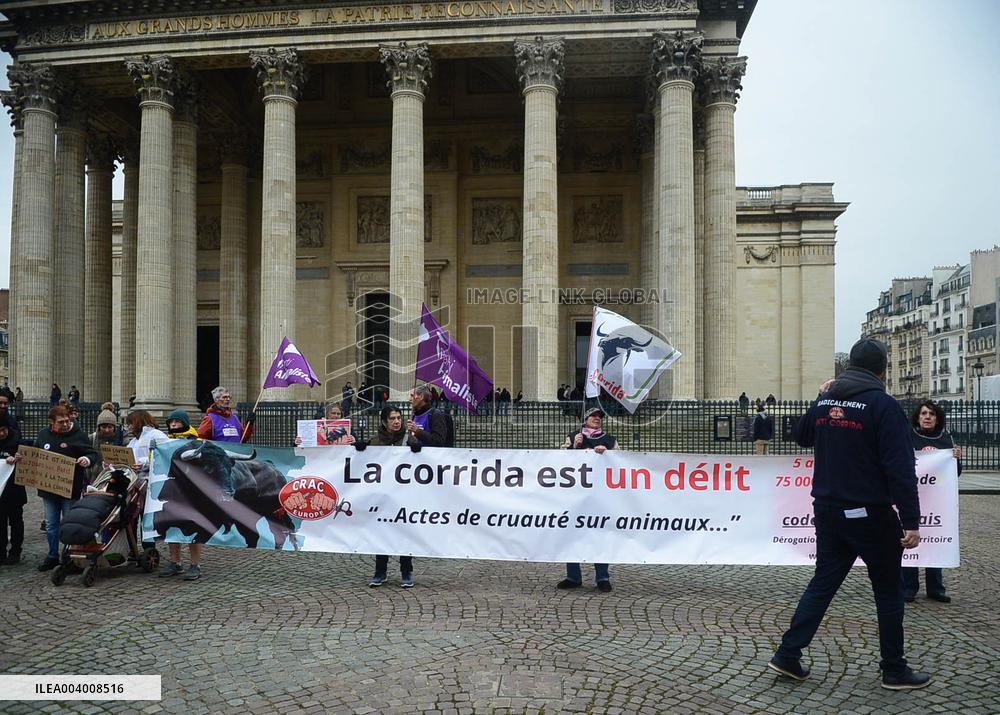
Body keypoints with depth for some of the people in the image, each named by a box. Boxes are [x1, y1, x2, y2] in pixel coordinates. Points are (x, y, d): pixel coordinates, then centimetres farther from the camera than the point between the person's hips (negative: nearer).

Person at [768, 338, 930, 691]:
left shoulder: (824, 401, 4)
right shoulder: (882, 404, -14)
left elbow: (800, 437, 23)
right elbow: (900, 468, -18)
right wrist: (911, 521, -17)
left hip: (827, 511, 6)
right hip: (870, 515, -5)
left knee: (823, 582, 13)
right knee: (888, 590, 10)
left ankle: (788, 654, 10)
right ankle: (894, 670, 20)